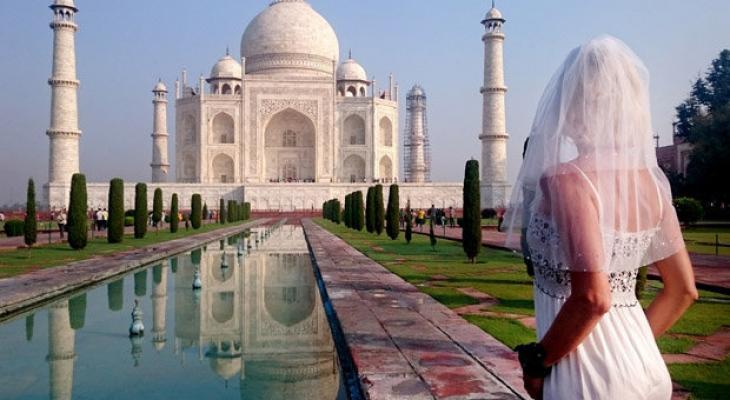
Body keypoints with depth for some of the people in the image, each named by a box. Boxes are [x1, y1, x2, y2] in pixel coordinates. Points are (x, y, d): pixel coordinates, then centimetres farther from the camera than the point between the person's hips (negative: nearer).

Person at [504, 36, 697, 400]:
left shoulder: (568, 179, -19)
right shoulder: (650, 181, 1)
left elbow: (592, 298, -27)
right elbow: (683, 289, 7)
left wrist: (537, 362, -13)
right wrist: (631, 344, 15)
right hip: (645, 366, 7)